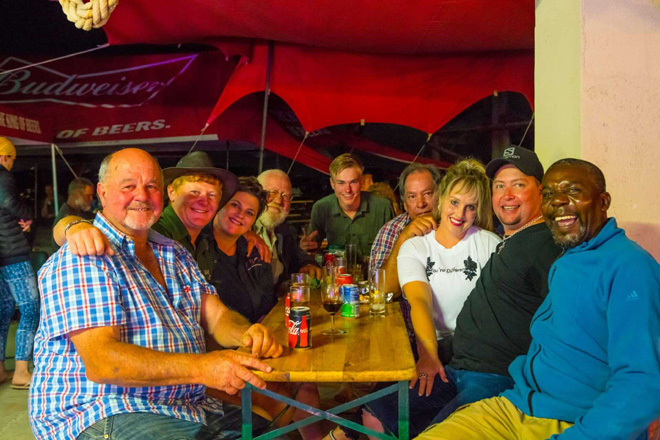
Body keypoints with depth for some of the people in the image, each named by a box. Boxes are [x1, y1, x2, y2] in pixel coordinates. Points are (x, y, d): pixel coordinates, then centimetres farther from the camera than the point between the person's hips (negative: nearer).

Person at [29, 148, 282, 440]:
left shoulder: (176, 254, 13)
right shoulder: (80, 260, -12)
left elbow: (216, 315, 7)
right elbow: (101, 362, -22)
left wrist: (248, 334, -17)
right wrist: (201, 368, -33)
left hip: (189, 409, 7)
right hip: (106, 416, -6)